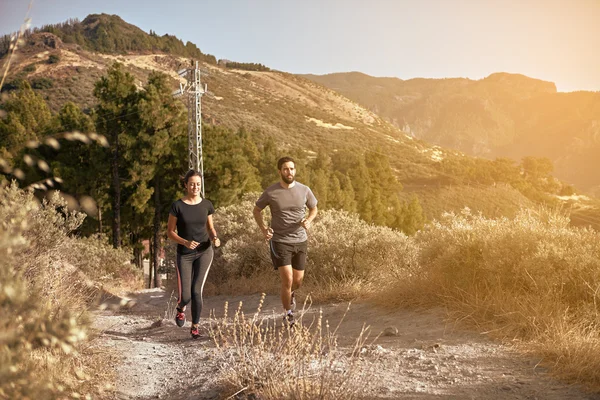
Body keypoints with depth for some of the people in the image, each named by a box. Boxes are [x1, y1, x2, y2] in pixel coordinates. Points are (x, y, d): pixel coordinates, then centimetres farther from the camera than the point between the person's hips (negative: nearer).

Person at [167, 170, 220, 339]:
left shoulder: (206, 204, 0)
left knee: (196, 291, -8)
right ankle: (181, 308, 34)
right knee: (186, 295, -4)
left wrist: (215, 239, -11)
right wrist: (185, 242, -20)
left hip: (204, 252, 1)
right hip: (184, 254, -1)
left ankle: (195, 326, 12)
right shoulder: (177, 206, -8)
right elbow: (170, 232, -4)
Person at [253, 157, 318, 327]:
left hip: (300, 241, 3)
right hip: (280, 241, -3)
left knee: (298, 281, 13)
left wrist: (308, 220, -9)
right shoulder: (270, 192, -9)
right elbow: (256, 211, 6)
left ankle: (291, 294, 51)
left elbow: (314, 209, 13)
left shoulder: (304, 190, -3)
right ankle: (288, 315, 11)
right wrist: (263, 229, -11)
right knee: (287, 280, -11)